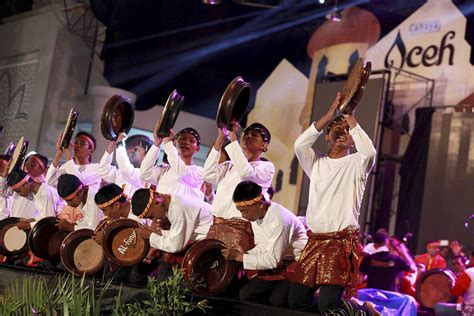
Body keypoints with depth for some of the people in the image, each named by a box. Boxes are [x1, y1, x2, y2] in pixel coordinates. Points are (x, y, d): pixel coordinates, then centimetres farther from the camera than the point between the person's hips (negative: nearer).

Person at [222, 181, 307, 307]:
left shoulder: (279, 220, -28)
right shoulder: (256, 214, -2)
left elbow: (273, 259, -26)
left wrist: (239, 257, -22)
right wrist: (242, 254, -9)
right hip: (278, 265, 8)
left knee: (277, 300, -26)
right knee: (245, 294, -5)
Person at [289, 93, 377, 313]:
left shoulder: (356, 164, 3)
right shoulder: (317, 163, 13)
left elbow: (369, 152, -20)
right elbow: (300, 144, -6)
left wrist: (350, 119, -12)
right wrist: (330, 115, -8)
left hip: (343, 241, -5)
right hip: (315, 240, 5)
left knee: (328, 304, -15)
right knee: (297, 300, 4)